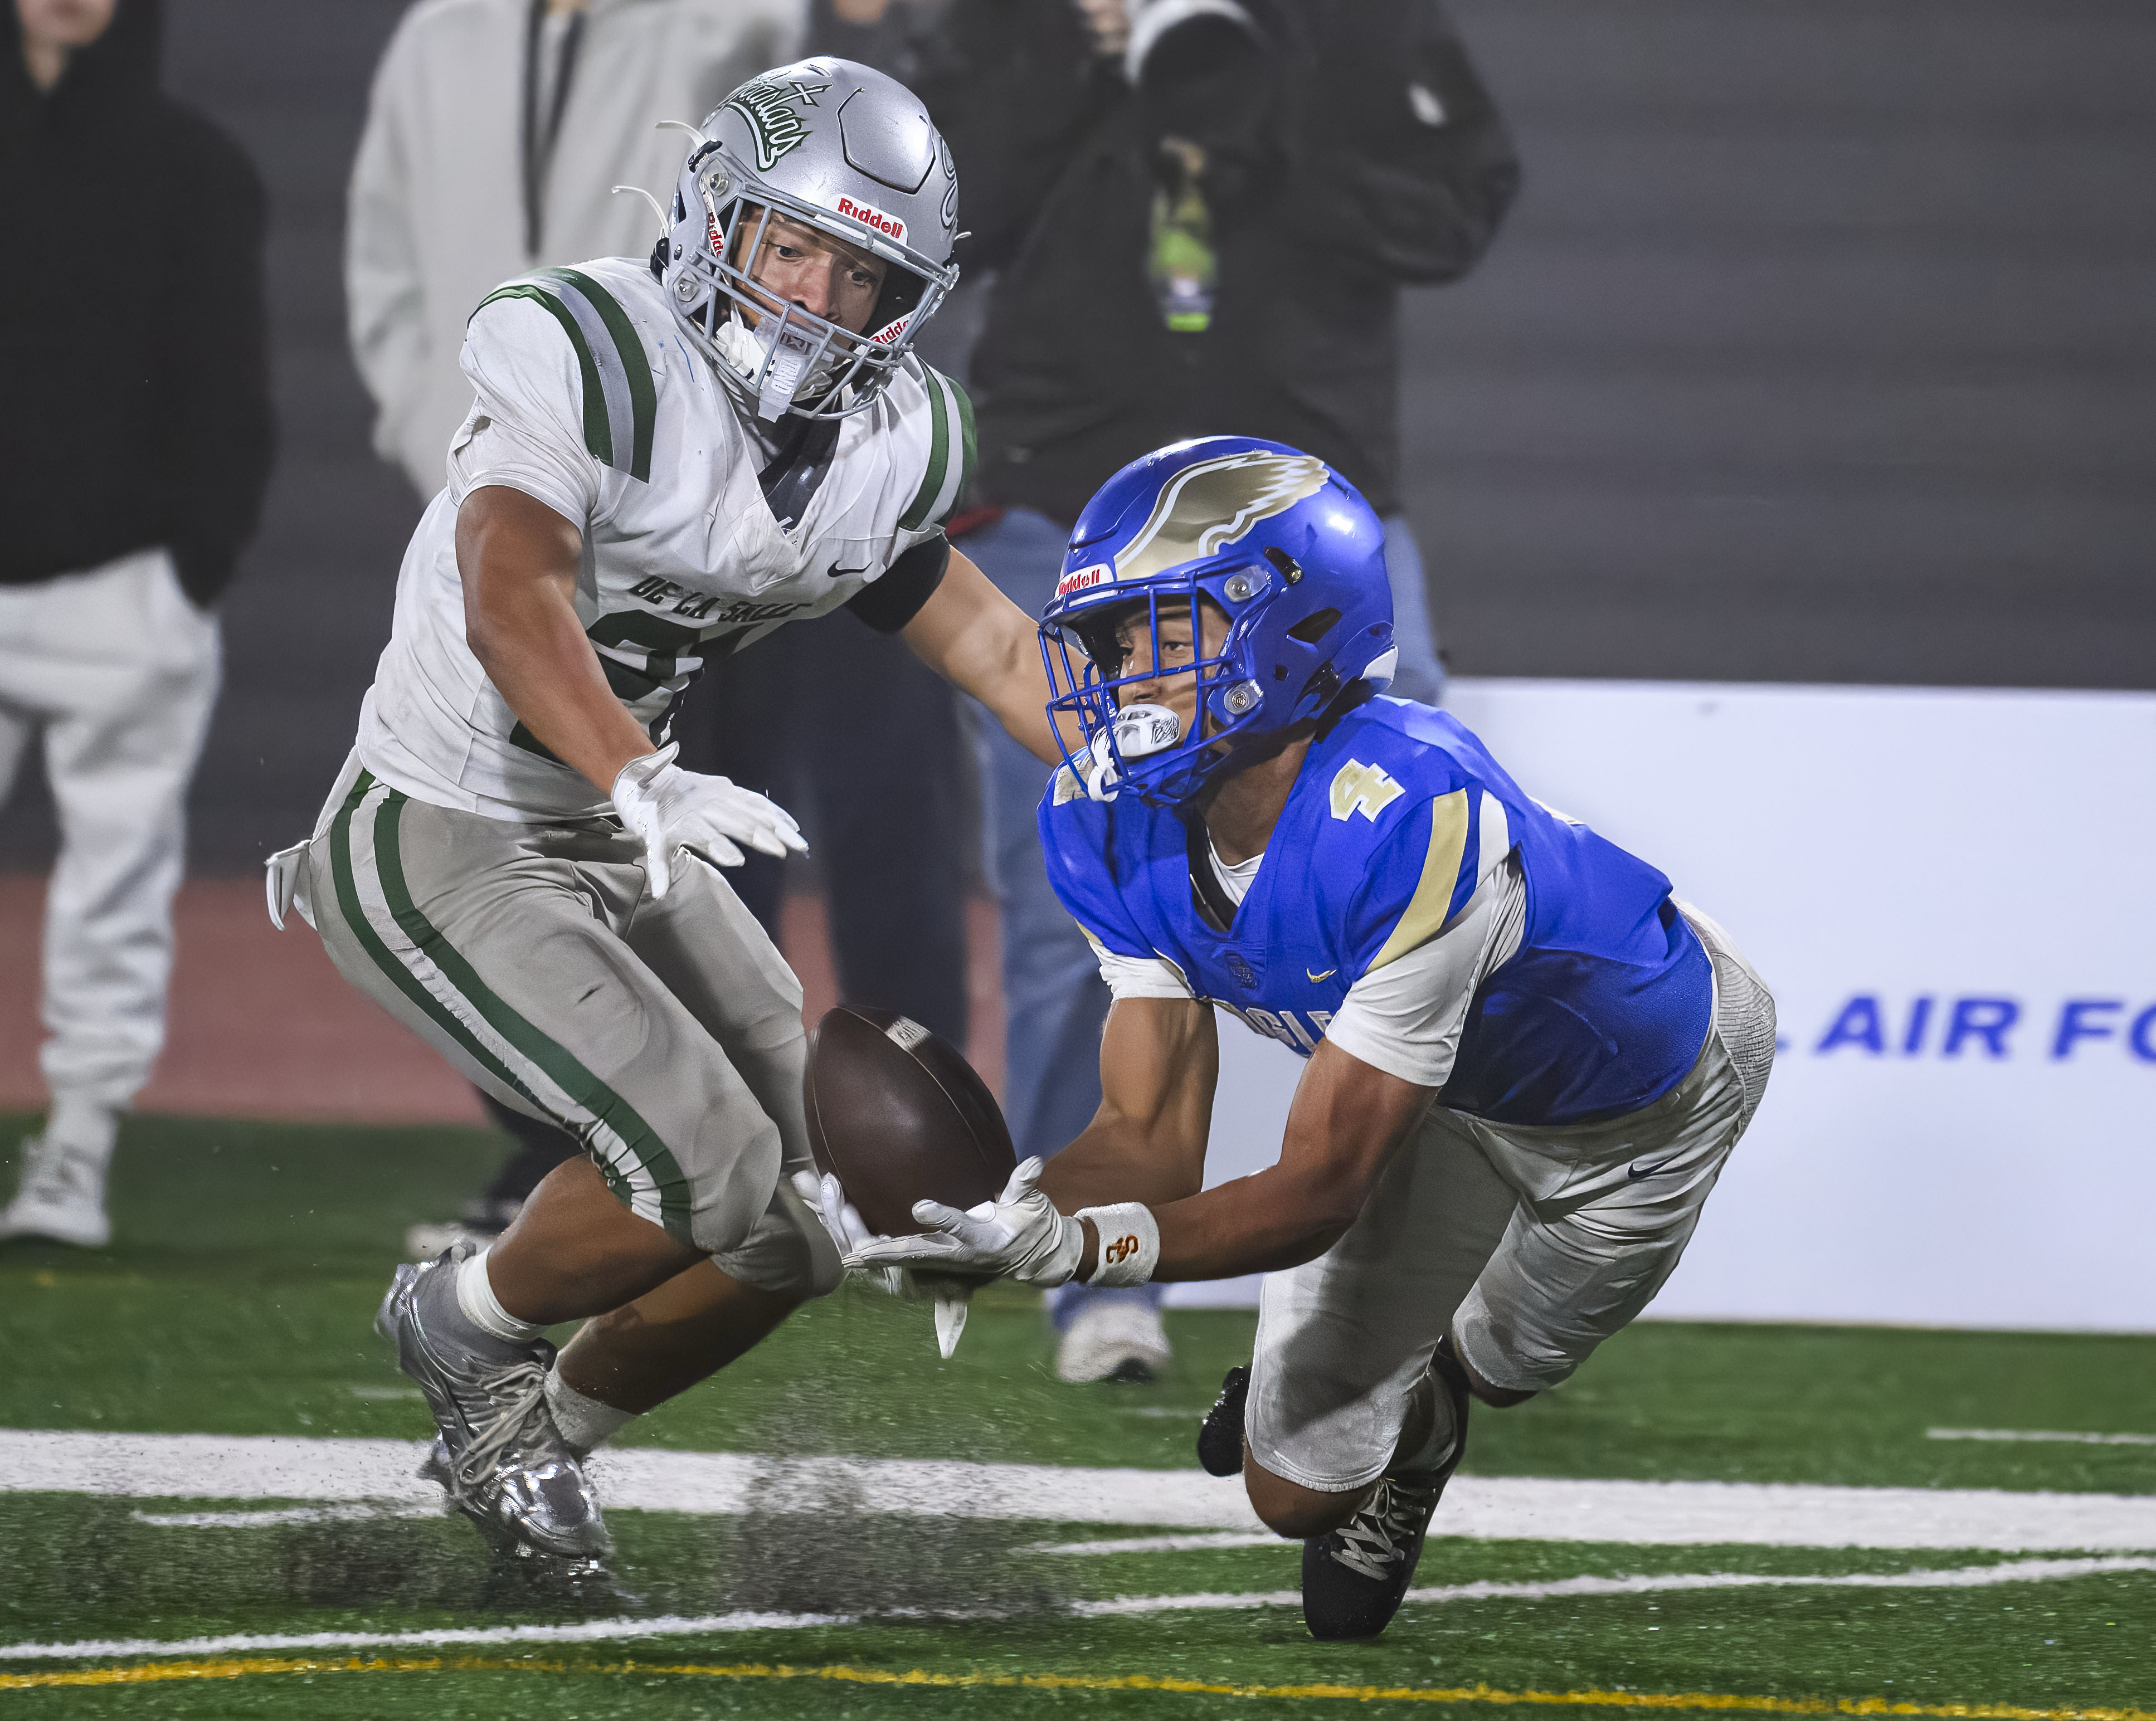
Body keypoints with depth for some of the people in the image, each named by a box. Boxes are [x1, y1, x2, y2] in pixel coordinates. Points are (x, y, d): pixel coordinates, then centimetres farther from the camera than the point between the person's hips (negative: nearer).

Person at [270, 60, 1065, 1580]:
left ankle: (542, 1431, 27)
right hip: (442, 849, -8)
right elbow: (514, 600, -37)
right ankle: (471, 1328, 9)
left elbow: (985, 640, 14)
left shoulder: (884, 446, 0)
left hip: (620, 841, 8)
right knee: (706, 1172, -20)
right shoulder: (592, 357, -23)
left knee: (815, 1219, 6)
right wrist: (638, 782, -52)